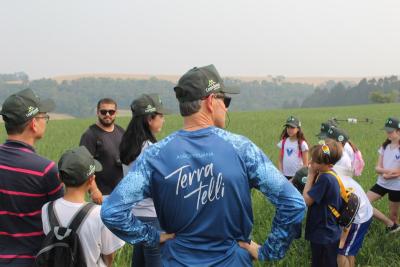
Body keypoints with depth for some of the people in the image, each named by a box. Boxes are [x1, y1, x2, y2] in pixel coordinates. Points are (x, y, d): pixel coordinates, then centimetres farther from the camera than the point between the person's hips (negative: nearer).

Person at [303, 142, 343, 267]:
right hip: (322, 233, 9)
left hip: (325, 236, -9)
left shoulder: (325, 179, -28)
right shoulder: (324, 175, 1)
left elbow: (306, 200, -21)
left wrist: (311, 175, -17)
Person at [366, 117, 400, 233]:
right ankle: (390, 224, 6)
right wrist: (387, 170, -20)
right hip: (382, 183, 6)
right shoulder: (385, 146, 5)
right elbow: (377, 168, 0)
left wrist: (386, 174, -6)